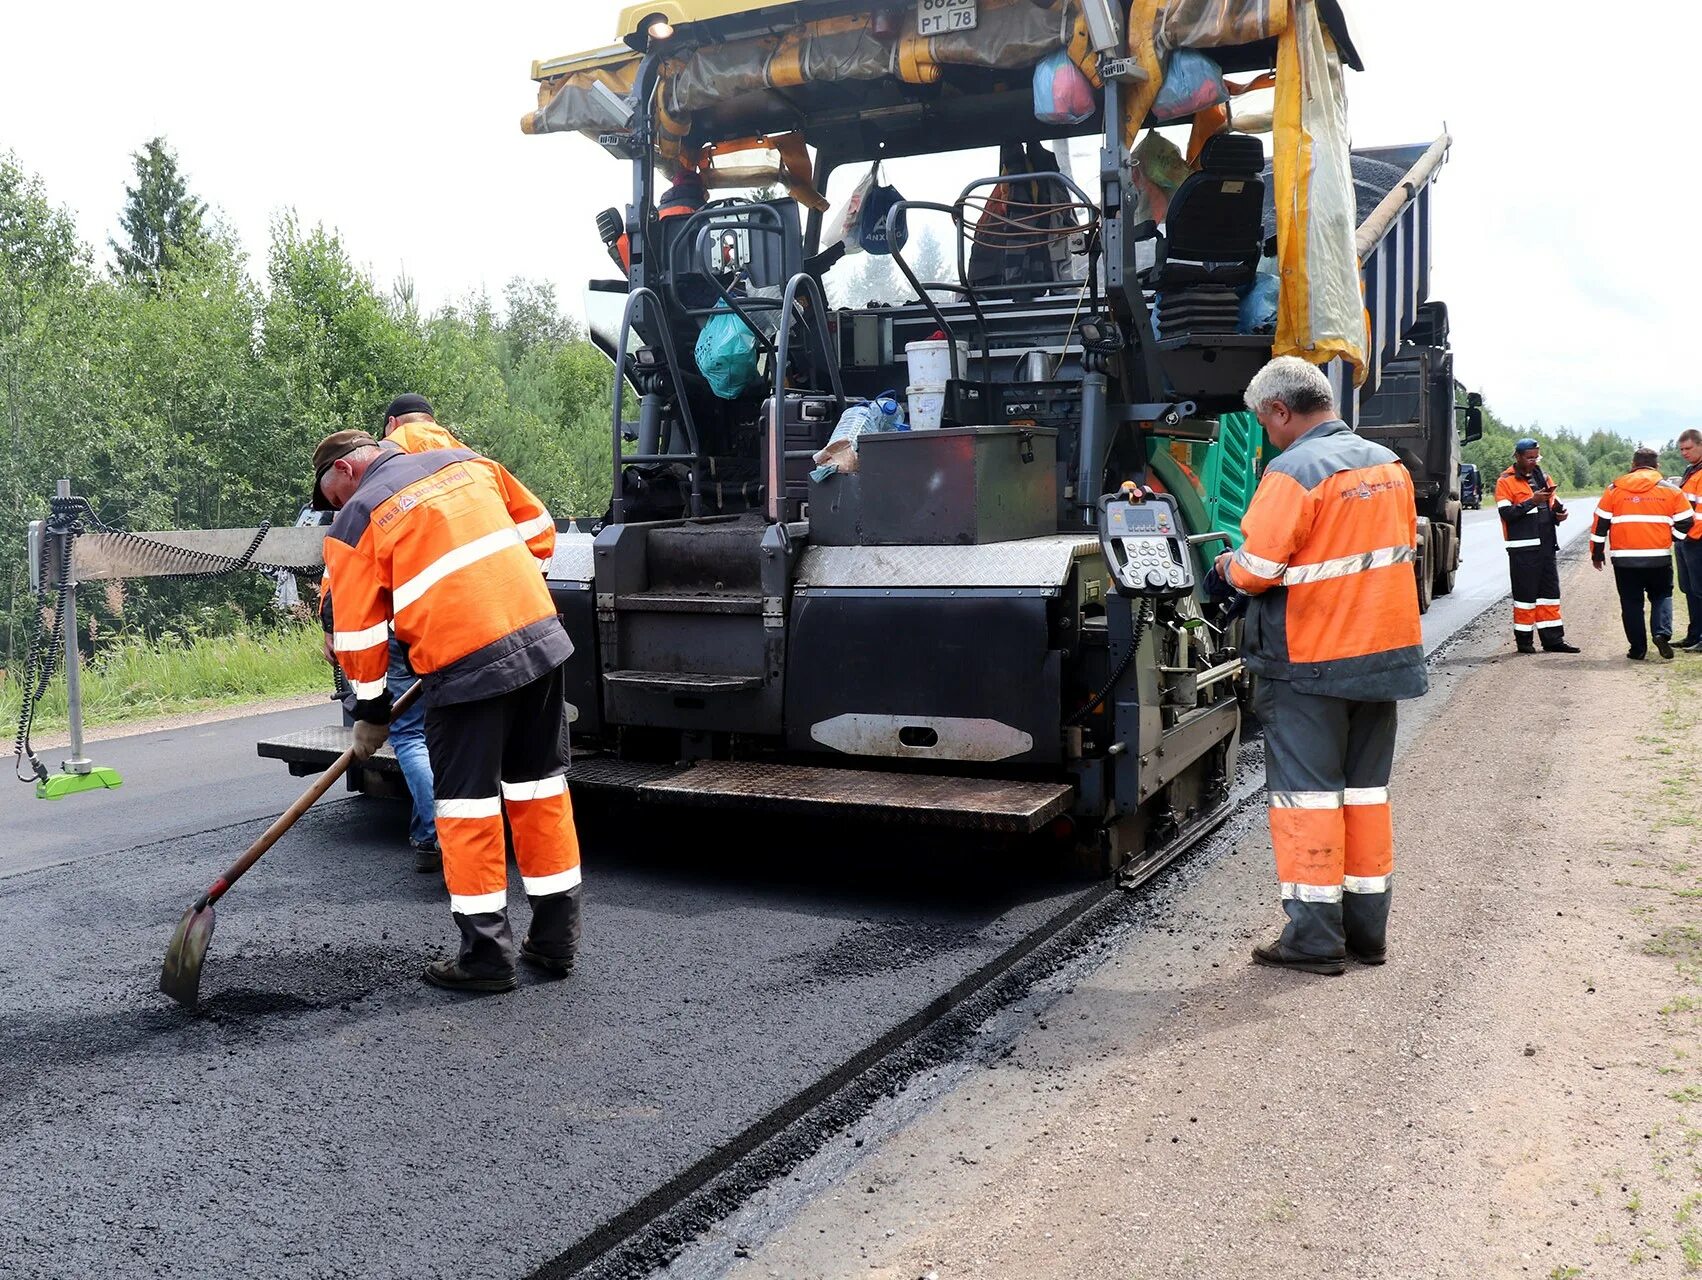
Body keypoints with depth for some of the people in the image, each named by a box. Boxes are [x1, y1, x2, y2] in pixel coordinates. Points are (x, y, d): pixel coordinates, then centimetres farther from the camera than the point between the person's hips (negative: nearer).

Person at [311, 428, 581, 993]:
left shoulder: (355, 522, 3)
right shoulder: (467, 462, 16)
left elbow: (357, 630, 5)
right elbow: (537, 529, 20)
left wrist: (371, 712, 17)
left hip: (464, 664, -6)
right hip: (541, 637, 6)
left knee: (466, 803, 6)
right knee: (540, 787, 13)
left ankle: (486, 954, 11)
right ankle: (555, 939, 21)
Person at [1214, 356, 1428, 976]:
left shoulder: (1295, 471, -16)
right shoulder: (1389, 465, 9)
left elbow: (1257, 570, -19)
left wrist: (1230, 566, 2)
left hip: (1308, 662, -7)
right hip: (1384, 652, 7)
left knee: (1308, 794, 1)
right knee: (1366, 789, 14)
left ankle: (1314, 936, 6)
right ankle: (1367, 929, 21)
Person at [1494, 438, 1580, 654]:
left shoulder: (1542, 478, 17)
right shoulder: (1506, 481, -5)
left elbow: (1552, 505, 26)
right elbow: (1506, 513, -15)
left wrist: (1558, 513, 5)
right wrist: (1532, 501, -22)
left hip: (1547, 545, 7)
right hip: (1523, 546, -7)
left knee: (1550, 592, 9)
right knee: (1525, 593, -2)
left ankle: (1553, 638, 14)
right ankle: (1524, 640, 6)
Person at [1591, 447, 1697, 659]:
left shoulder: (1614, 489, 2)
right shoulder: (1670, 490, 2)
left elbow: (1601, 523, 3)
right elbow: (1686, 521, 2)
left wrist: (1597, 553, 12)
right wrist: (1672, 539, 19)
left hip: (1624, 558, 0)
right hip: (1659, 558, 0)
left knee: (1631, 602, 8)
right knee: (1662, 596, 17)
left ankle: (1638, 648, 7)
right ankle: (1662, 633, -5)